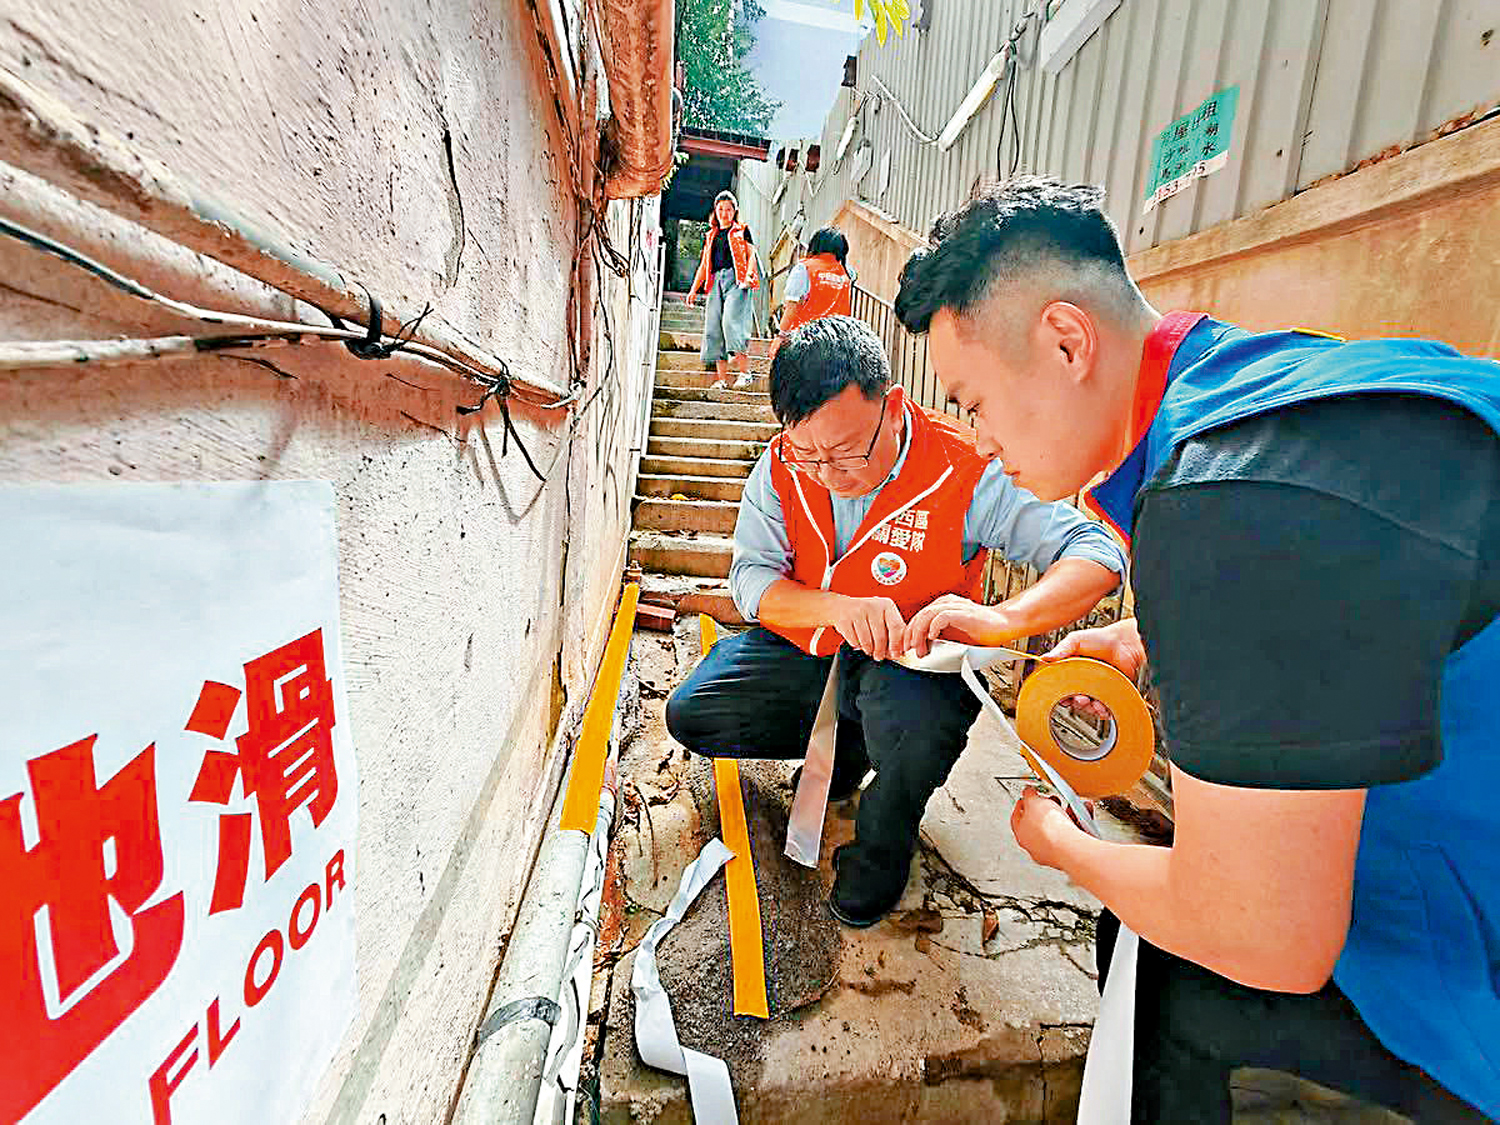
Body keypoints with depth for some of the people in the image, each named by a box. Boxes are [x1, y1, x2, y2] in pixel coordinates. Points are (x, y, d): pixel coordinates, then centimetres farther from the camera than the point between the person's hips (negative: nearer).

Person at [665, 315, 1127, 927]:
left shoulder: (966, 470, -22)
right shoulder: (782, 466, -11)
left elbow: (1099, 554, -24)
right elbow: (751, 579, -12)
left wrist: (999, 619, -44)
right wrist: (839, 607, -32)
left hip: (910, 662, -4)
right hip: (806, 647, 4)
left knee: (916, 721, -38)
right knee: (689, 714, -9)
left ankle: (883, 843, -1)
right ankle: (846, 744, 14)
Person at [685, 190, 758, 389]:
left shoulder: (742, 230, 13)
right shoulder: (710, 235, 25)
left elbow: (751, 255, 3)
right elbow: (704, 264, 24)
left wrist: (748, 275, -17)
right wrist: (693, 289, 14)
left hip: (736, 280, -5)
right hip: (716, 282, 5)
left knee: (732, 322, -24)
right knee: (714, 327, -5)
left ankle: (745, 372, -21)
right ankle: (722, 379, -4)